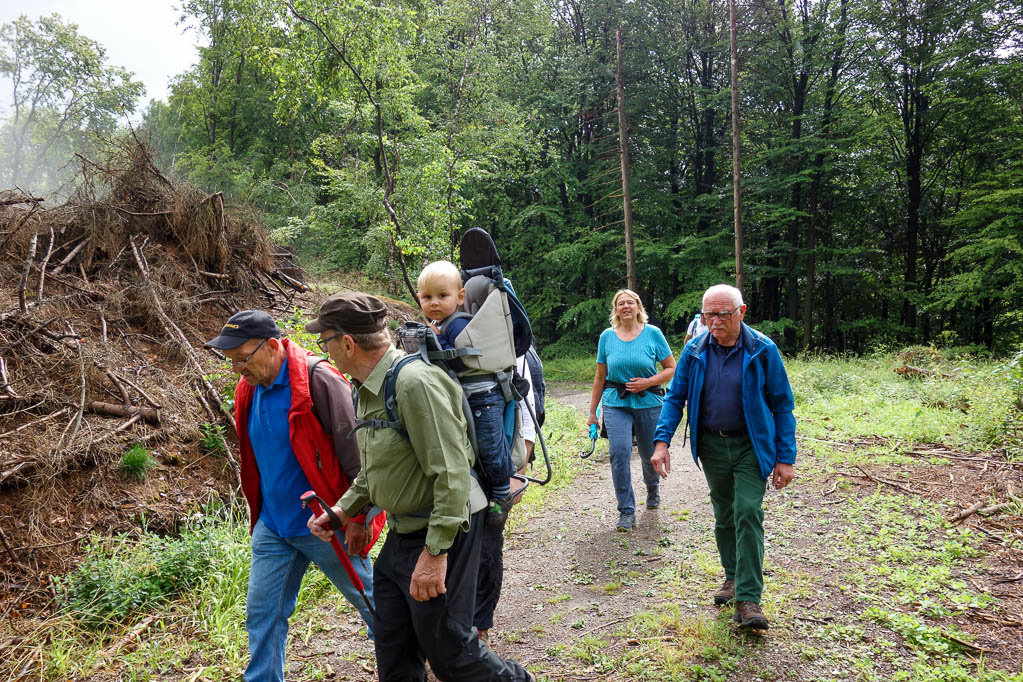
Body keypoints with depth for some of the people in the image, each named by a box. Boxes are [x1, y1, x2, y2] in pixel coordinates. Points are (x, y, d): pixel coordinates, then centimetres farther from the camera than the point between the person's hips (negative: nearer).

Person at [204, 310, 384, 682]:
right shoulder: (249, 389, 2)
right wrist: (259, 513, 19)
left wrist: (360, 518, -16)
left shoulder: (318, 381, -21)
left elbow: (355, 455, -19)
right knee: (262, 614, 10)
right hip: (272, 526, 6)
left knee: (370, 601, 13)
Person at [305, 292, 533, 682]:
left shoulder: (414, 383, -25)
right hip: (402, 532, 9)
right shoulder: (369, 388, 5)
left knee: (447, 647, 4)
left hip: (441, 532, -9)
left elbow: (452, 472, -27)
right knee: (392, 648, 18)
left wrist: (435, 552, -26)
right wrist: (343, 510, 8)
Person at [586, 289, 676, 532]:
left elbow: (671, 368, 2)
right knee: (619, 452, -14)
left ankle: (652, 489, 46)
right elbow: (600, 377, 10)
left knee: (650, 454, 12)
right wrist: (592, 411, 10)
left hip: (649, 402, 0)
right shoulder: (607, 336, 4)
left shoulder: (653, 334, -1)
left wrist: (648, 382, -15)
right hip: (616, 403, 1)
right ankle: (626, 511, -3)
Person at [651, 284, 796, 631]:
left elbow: (782, 405, -5)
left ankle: (748, 599, -7)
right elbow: (675, 397, 2)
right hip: (711, 445, 3)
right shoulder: (694, 351, -3)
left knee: (748, 513, -12)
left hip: (751, 446, -3)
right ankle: (733, 576, 35)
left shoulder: (763, 350, -10)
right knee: (723, 515, 15)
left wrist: (786, 458, -8)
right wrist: (661, 440, -10)